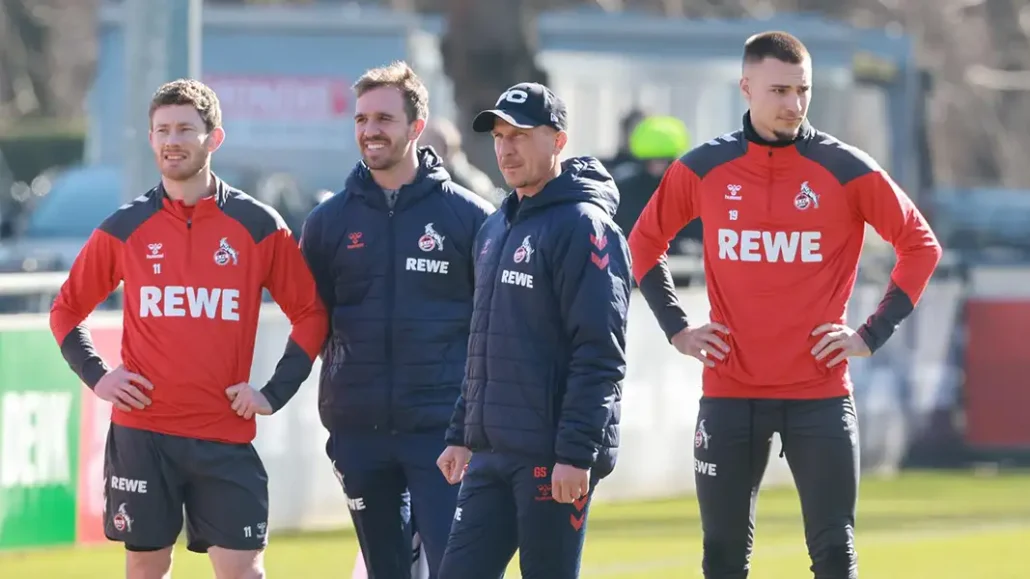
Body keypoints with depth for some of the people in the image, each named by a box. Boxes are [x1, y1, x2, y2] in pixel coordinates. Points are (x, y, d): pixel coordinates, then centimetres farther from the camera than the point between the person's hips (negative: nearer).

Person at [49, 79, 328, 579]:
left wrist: (275, 392, -3)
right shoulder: (124, 229, 5)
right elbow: (66, 311, 15)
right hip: (141, 434, 1)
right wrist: (96, 376, -1)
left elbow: (309, 314, 7)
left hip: (225, 435, -1)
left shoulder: (258, 227, 2)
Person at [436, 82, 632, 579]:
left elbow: (599, 354, -17)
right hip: (491, 454, 8)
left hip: (552, 458, -8)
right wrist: (462, 434, 19)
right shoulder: (495, 230, 17)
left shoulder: (583, 226, -11)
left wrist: (577, 453, -22)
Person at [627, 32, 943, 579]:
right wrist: (676, 328, 7)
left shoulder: (847, 170, -3)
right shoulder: (702, 169, 2)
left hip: (820, 395, -2)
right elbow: (644, 243, 17)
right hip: (729, 394, 2)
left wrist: (873, 333, -3)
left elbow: (921, 246, 4)